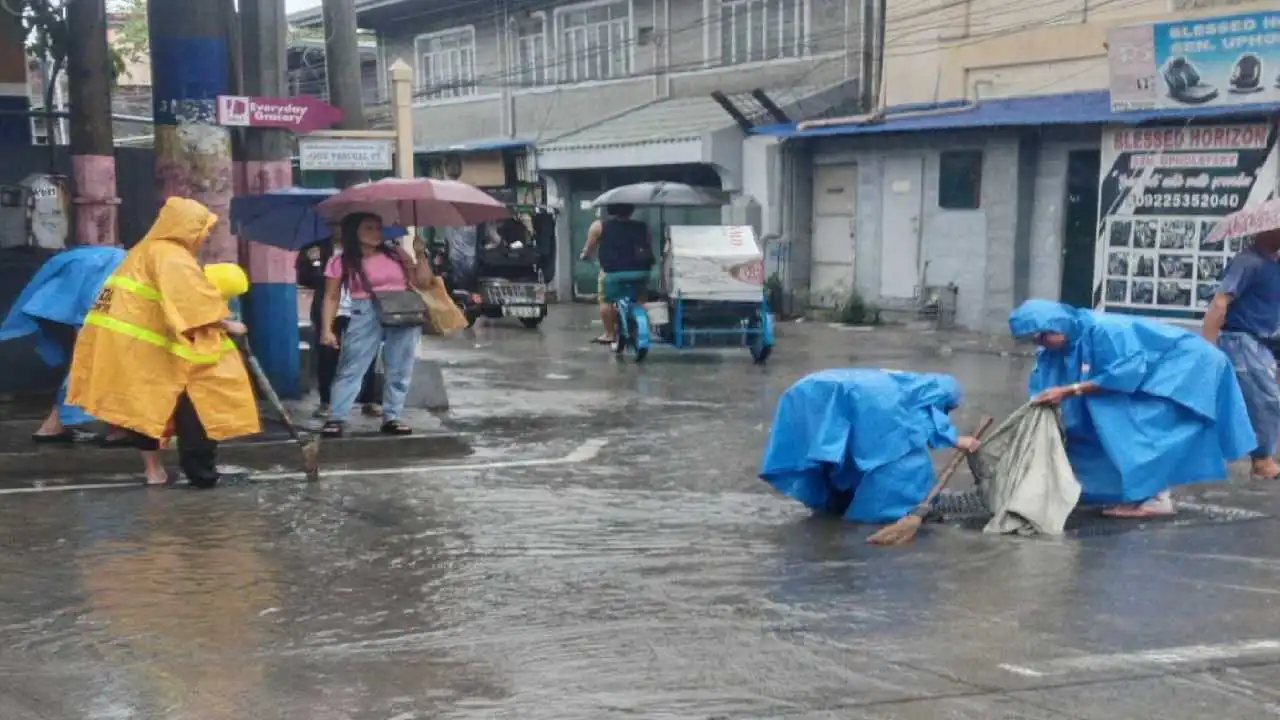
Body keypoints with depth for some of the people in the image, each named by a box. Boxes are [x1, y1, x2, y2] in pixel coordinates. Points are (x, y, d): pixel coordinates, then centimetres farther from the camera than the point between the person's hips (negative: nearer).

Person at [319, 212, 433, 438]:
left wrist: (420, 254, -1)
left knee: (399, 371, 5)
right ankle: (336, 419, -1)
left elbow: (423, 283, 8)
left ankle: (391, 417, 14)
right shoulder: (341, 261, 1)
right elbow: (331, 298, 2)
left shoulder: (397, 253, 9)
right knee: (351, 369, -4)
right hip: (365, 316, -3)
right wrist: (327, 329, -7)